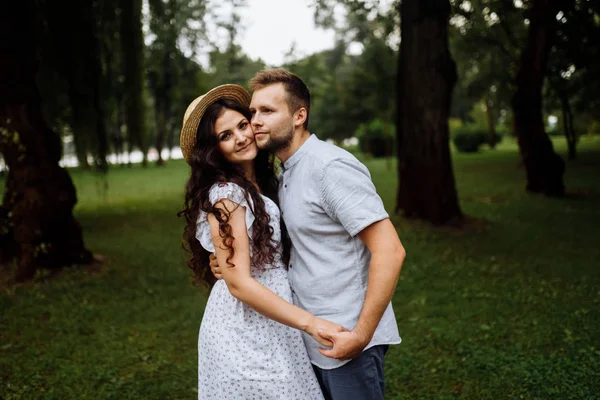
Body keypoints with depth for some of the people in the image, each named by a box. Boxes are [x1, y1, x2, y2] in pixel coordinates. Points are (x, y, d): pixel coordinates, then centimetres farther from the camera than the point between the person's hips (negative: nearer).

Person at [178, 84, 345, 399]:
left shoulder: (261, 184, 9)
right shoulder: (225, 194, -18)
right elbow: (239, 283, -23)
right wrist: (310, 322, -26)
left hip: (269, 324, 8)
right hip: (244, 329, -8)